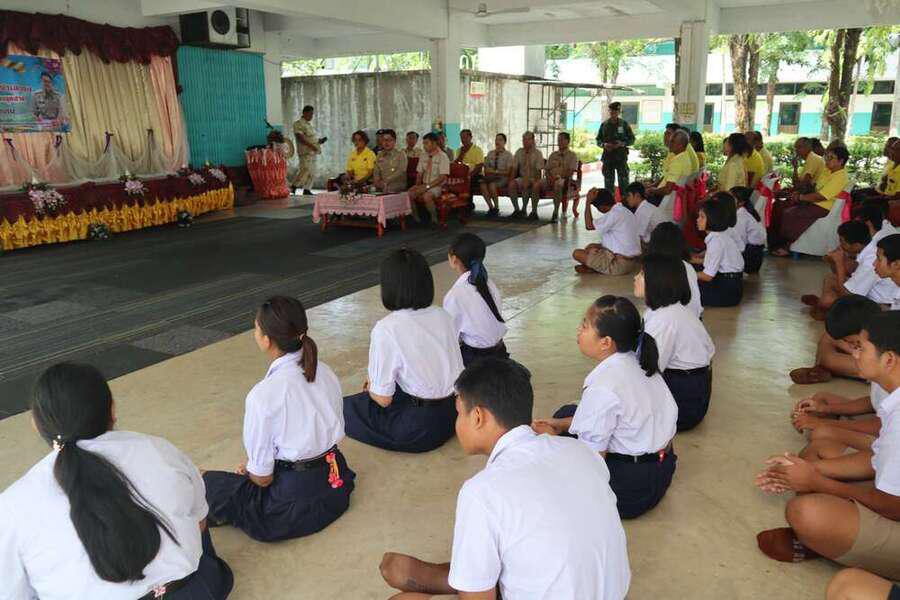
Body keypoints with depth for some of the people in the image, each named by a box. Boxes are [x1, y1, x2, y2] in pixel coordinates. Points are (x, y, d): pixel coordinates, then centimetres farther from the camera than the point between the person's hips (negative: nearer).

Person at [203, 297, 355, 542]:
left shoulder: (264, 394, -25)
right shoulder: (325, 372, -5)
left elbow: (262, 477, -17)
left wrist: (248, 470, 9)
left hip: (295, 502, -6)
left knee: (205, 482, 13)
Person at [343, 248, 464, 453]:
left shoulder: (386, 329, -19)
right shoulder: (443, 316, -1)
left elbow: (383, 398, -14)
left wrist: (371, 388, 11)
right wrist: (376, 383, 20)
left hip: (420, 428, -7)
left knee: (346, 407, 12)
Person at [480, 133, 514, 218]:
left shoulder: (508, 154, 3)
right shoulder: (490, 153, 18)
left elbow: (508, 172, -3)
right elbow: (486, 169, 15)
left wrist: (496, 172, -8)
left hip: (503, 178, -4)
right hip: (491, 177, 4)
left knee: (492, 184, -36)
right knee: (482, 184, -30)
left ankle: (497, 208, -17)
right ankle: (491, 208, -18)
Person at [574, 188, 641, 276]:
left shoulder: (614, 214, -18)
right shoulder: (626, 211, 12)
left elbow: (589, 225, -16)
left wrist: (588, 202, -12)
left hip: (620, 264, -10)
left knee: (577, 254, -11)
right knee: (591, 247, 26)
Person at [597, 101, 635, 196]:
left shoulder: (624, 124, 4)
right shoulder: (604, 124, 8)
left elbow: (632, 139, 6)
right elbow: (598, 140, 13)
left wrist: (622, 144, -13)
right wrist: (604, 144, -9)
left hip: (621, 157, -2)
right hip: (608, 156, 2)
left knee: (624, 181, -5)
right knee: (608, 182, 5)